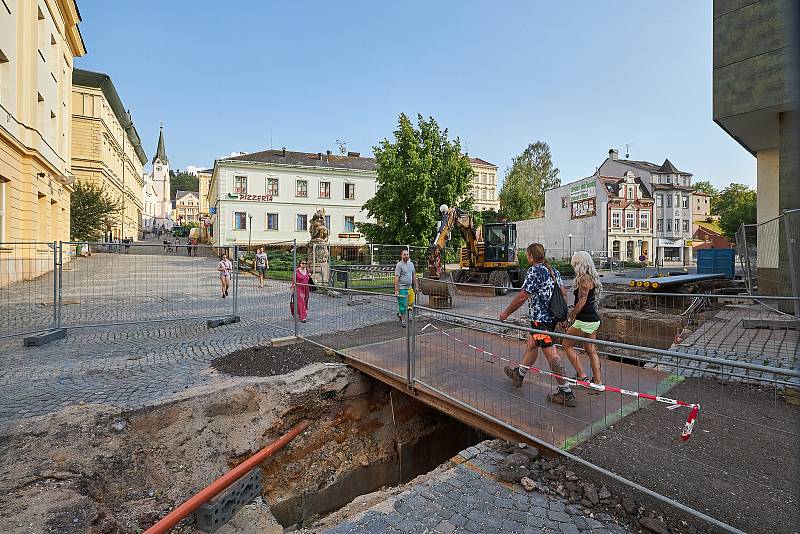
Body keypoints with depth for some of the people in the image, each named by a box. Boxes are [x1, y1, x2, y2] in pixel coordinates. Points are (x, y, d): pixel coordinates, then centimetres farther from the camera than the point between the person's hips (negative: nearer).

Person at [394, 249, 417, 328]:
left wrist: (416, 286, 15)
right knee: (403, 305, 0)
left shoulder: (411, 264, 12)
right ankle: (403, 321, 14)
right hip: (402, 288, -6)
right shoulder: (399, 265, -9)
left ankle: (400, 314, 26)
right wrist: (396, 290, -17)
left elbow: (414, 275, 19)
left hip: (410, 287, 6)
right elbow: (396, 278, -13)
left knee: (411, 304, 5)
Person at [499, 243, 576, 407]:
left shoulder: (534, 271, -17)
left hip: (540, 319, -10)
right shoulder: (553, 270, 10)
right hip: (552, 317, 10)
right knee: (531, 344, 22)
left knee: (551, 354, -3)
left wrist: (506, 313, -9)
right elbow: (563, 293, 14)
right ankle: (519, 374, 39)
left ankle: (566, 393, 4)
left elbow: (522, 296, -19)